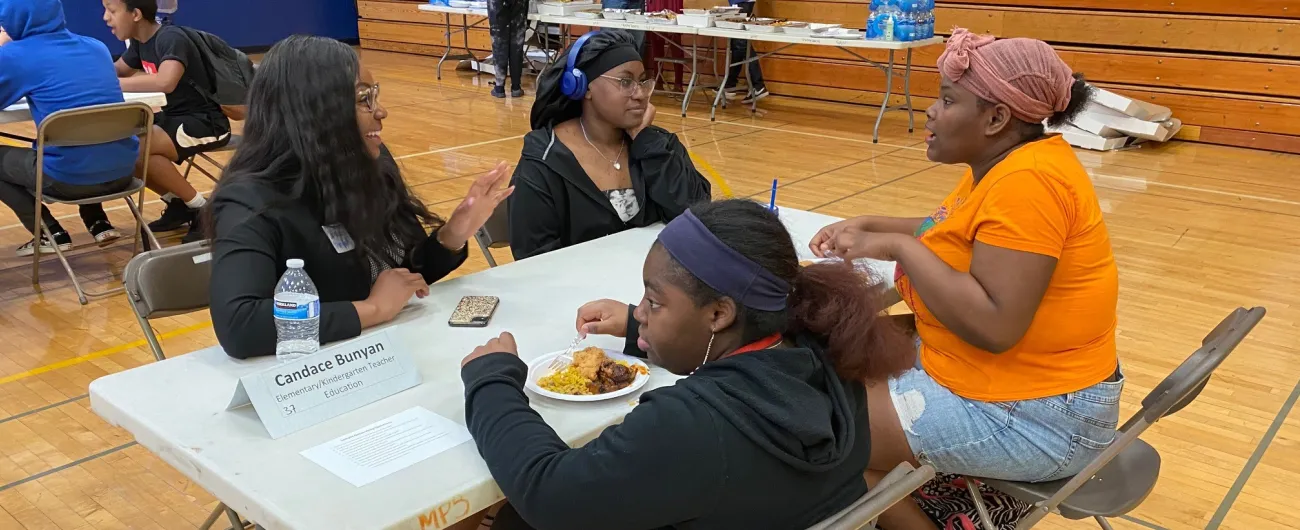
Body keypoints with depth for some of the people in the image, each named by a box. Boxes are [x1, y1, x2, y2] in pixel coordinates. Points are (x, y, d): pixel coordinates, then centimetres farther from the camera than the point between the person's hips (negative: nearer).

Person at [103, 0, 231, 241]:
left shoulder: (171, 38, -20)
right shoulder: (140, 42, 6)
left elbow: (166, 82, -39)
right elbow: (116, 71, 21)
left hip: (206, 123, -9)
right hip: (174, 116, 9)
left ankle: (201, 209, -11)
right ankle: (178, 204, 9)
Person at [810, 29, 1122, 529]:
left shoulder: (1027, 181, -24)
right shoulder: (1003, 163, 6)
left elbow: (994, 325, -31)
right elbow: (954, 232, 22)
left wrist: (898, 248, -22)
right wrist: (869, 224, 8)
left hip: (1031, 415, -10)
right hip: (984, 371, 10)